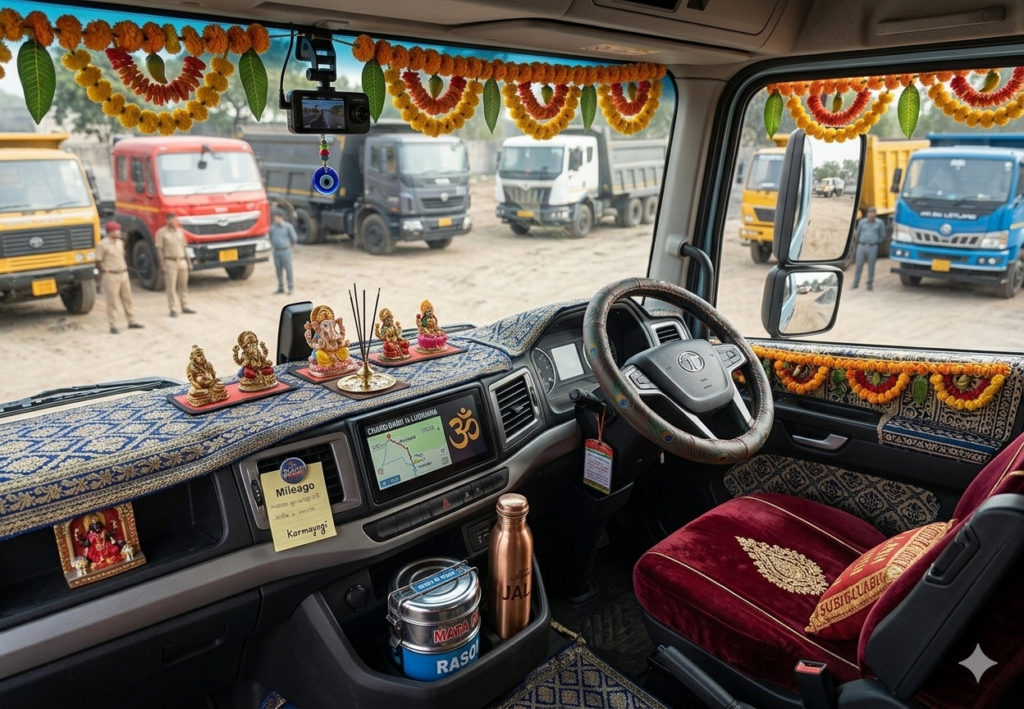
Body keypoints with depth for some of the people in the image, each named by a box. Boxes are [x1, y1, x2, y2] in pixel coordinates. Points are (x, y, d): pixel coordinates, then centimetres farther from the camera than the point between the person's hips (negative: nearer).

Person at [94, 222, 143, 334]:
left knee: (127, 299, 13)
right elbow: (98, 262, -10)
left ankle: (131, 322, 22)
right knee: (112, 302, -2)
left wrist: (124, 268, 13)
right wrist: (106, 271, -3)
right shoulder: (103, 244, -13)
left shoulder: (120, 242, 8)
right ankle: (113, 326, 5)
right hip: (111, 276, -7)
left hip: (123, 274, 7)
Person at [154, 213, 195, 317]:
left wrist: (189, 262, 12)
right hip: (170, 262, -5)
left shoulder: (180, 231, 10)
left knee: (183, 285, 10)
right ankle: (173, 309, 2)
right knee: (171, 287, -2)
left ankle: (185, 306, 19)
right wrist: (162, 266, -13)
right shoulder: (161, 232, -6)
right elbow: (159, 250, -8)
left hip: (182, 261, 5)